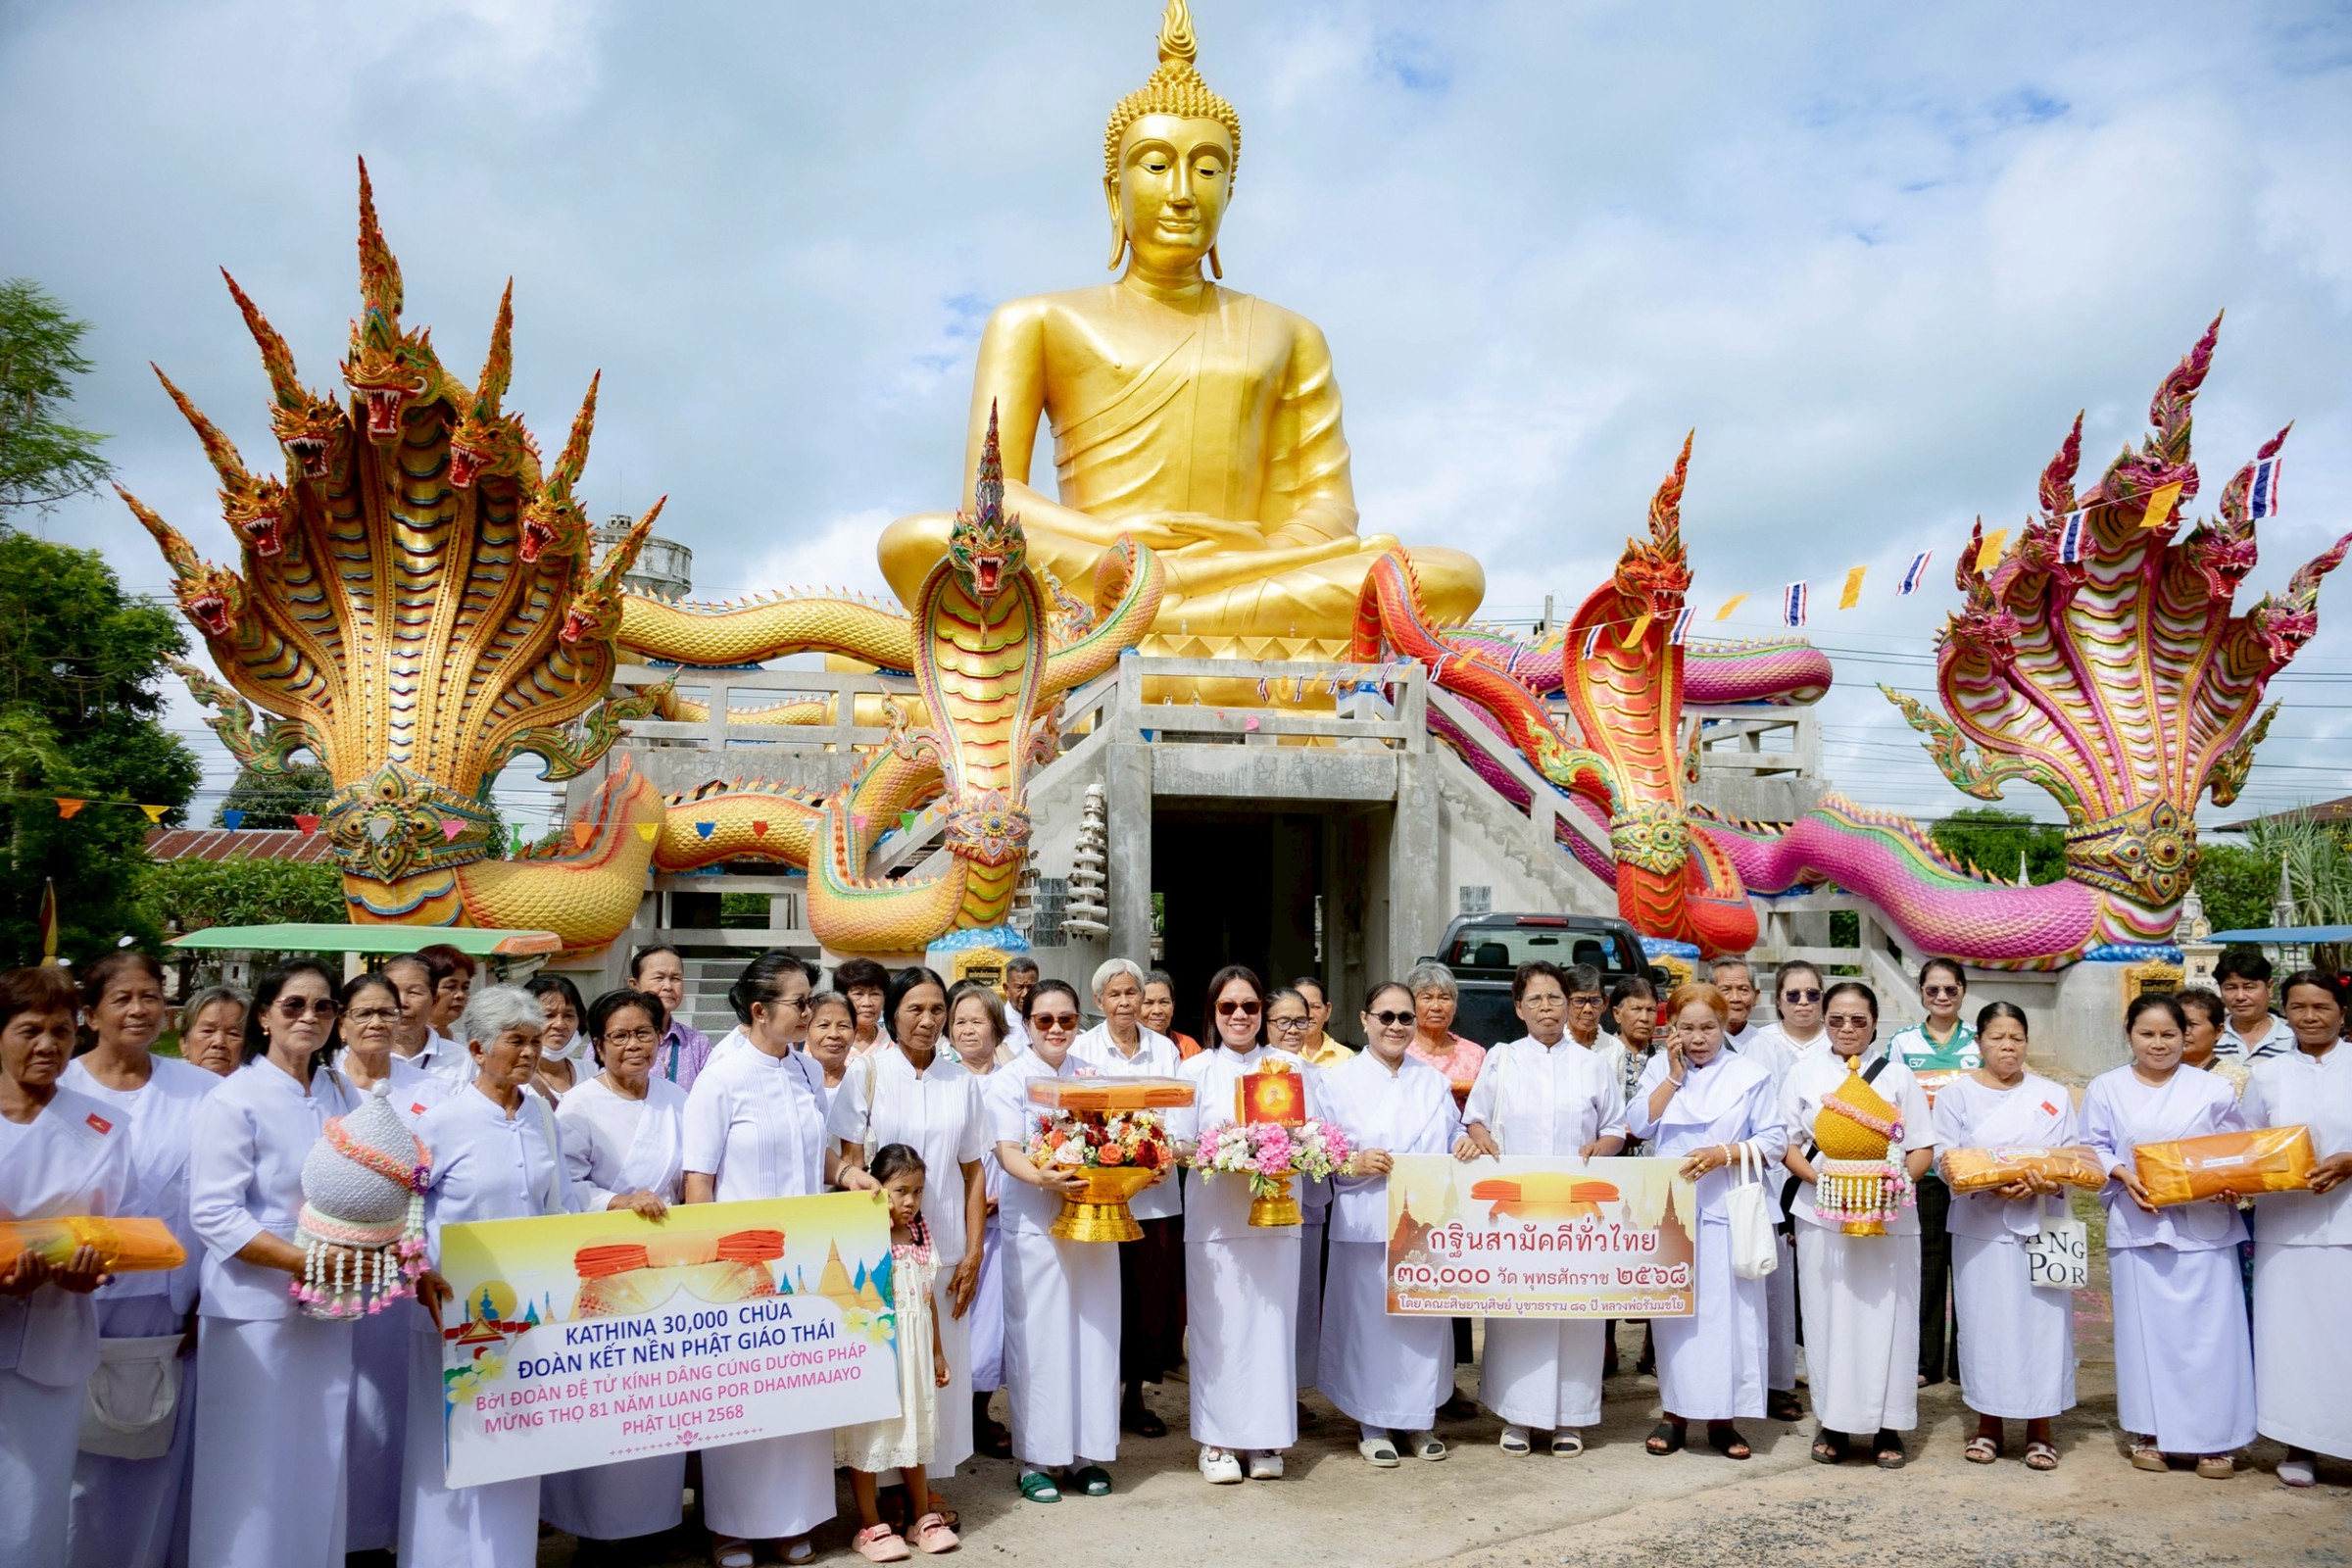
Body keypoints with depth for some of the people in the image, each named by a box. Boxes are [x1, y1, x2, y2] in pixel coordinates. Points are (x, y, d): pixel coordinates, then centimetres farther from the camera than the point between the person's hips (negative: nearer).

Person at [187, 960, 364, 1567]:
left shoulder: (343, 1094, 8)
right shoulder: (235, 1099, -10)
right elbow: (213, 1213, -15)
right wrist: (306, 1261, -23)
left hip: (328, 1311, 5)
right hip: (255, 1312, -5)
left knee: (319, 1466, 12)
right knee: (254, 1470, 2)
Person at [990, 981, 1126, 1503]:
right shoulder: (1010, 1081, 0)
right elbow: (1008, 1152, -11)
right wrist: (1046, 1179, -30)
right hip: (1035, 1224, -4)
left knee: (1094, 1336, 7)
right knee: (1038, 1340, 0)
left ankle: (1085, 1453, 18)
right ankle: (1035, 1459, 11)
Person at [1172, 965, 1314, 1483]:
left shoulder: (1289, 1066, 9)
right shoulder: (1196, 1070, 6)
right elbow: (1179, 1145, 3)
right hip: (1215, 1215, -1)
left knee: (1272, 1324, 2)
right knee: (1219, 1327, 0)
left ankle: (1266, 1439, 14)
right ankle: (1217, 1440, 11)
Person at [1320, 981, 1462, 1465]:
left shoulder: (1433, 1081, 15)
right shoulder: (1339, 1080, 1)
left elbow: (1455, 1138, 18)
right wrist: (1355, 1163, -18)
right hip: (1367, 1222, -4)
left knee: (1426, 1319, 8)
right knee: (1369, 1321, -1)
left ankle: (1421, 1419, 22)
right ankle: (1372, 1424, 14)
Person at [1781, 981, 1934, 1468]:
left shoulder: (1897, 1075, 7)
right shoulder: (1805, 1071, 7)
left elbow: (1922, 1147, 5)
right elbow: (1788, 1145, 5)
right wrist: (1820, 1178, -13)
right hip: (1823, 1212, 0)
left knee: (1886, 1317, 1)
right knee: (1829, 1315, 3)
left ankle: (1887, 1427, 14)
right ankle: (1833, 1424, 15)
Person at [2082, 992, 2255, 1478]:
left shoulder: (2212, 1089, 6)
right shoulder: (2106, 1088, 6)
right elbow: (2094, 1148, 7)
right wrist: (2122, 1175, -11)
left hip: (2205, 1226, 0)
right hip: (2138, 1225, 0)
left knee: (2210, 1328, -1)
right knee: (2145, 1328, 4)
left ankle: (2214, 1439, 10)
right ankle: (2148, 1432, 14)